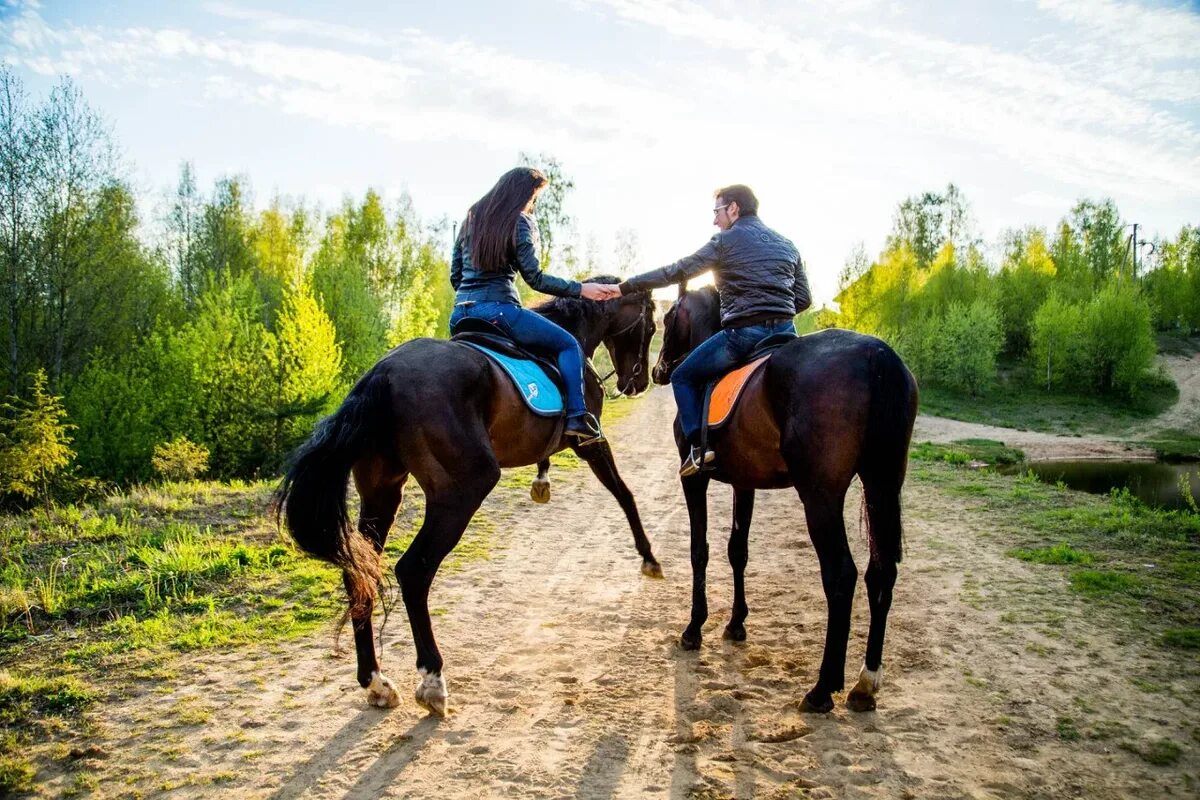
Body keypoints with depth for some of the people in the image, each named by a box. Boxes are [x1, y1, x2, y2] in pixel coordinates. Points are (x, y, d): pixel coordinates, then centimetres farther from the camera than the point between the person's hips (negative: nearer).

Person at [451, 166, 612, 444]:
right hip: (498, 310, -7)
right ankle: (576, 418, -9)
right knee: (569, 345, 4)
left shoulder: (471, 219, 19)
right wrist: (580, 289, -2)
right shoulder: (520, 222, -1)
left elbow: (454, 275, 19)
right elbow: (535, 278, -7)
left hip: (461, 312, 7)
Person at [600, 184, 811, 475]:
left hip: (743, 332, -6)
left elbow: (676, 272, -2)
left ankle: (699, 448, -4)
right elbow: (803, 298, 18)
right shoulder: (787, 245, 20)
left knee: (683, 377, 12)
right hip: (785, 332, 6)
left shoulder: (726, 240, 2)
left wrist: (625, 287, 1)